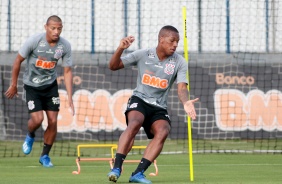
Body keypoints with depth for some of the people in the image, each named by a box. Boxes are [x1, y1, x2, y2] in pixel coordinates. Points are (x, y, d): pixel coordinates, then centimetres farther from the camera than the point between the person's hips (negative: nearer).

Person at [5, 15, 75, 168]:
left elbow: (67, 71, -4)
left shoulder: (65, 46, -12)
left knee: (53, 121, -3)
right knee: (37, 119, -16)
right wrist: (13, 85, -2)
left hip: (50, 85, 3)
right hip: (31, 85, -3)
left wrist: (70, 98, -9)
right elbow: (18, 60, -8)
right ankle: (30, 136, 21)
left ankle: (45, 155, 16)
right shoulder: (34, 41, -21)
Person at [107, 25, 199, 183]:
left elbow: (182, 87, -14)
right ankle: (117, 168, -33)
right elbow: (113, 66, -3)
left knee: (163, 132, -27)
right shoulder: (143, 55, -5)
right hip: (140, 100, -2)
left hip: (159, 108, 2)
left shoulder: (180, 62, -3)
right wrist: (120, 49, -23)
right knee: (134, 123, -33)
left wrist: (186, 102, -37)